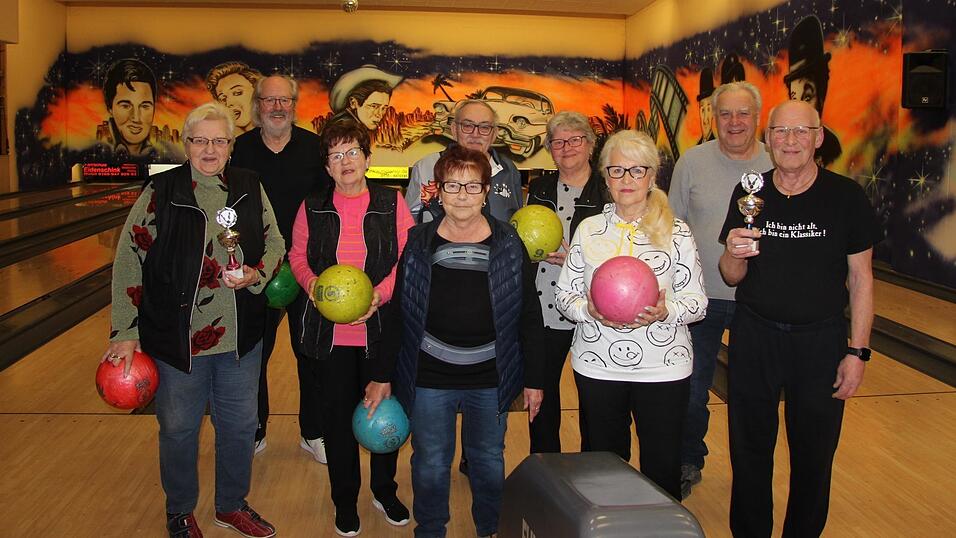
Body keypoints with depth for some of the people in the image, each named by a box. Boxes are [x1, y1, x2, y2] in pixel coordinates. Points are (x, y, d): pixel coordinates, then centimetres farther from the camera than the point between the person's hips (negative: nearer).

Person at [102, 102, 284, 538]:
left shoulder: (250, 188, -1)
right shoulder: (161, 192, -10)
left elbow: (275, 246, 9)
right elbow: (128, 260, -8)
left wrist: (256, 274, -12)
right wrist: (125, 332, -9)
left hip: (240, 336, 3)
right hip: (177, 336, -3)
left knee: (240, 424, 16)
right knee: (178, 429, 14)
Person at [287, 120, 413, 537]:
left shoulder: (391, 203, -3)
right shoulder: (313, 207, 2)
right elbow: (297, 256, 9)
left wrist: (380, 294, -19)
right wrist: (312, 284, -12)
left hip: (380, 330, -1)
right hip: (331, 333, 1)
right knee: (338, 416, 11)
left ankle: (385, 491, 34)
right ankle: (345, 501, 29)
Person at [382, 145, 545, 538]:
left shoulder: (509, 245, -2)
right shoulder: (418, 243, -2)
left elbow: (529, 317, 1)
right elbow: (398, 314, 3)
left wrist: (534, 379, 1)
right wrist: (385, 376, 3)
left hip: (491, 380, 0)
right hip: (429, 378, 0)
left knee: (489, 461, 16)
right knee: (430, 464, 12)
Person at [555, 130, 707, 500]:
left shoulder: (676, 232, 0)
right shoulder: (588, 229, 5)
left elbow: (697, 300, 0)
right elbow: (564, 293, 6)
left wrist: (665, 312, -21)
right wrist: (589, 310, -15)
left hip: (662, 368, -1)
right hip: (597, 367, 2)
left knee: (662, 469, 7)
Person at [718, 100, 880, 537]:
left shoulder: (846, 197, -8)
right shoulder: (749, 195, -2)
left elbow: (860, 277, -4)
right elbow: (732, 278, 1)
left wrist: (858, 351, -7)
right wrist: (734, 254, -22)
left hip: (821, 340, -1)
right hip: (754, 336, 2)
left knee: (813, 454, 12)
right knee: (749, 450, 11)